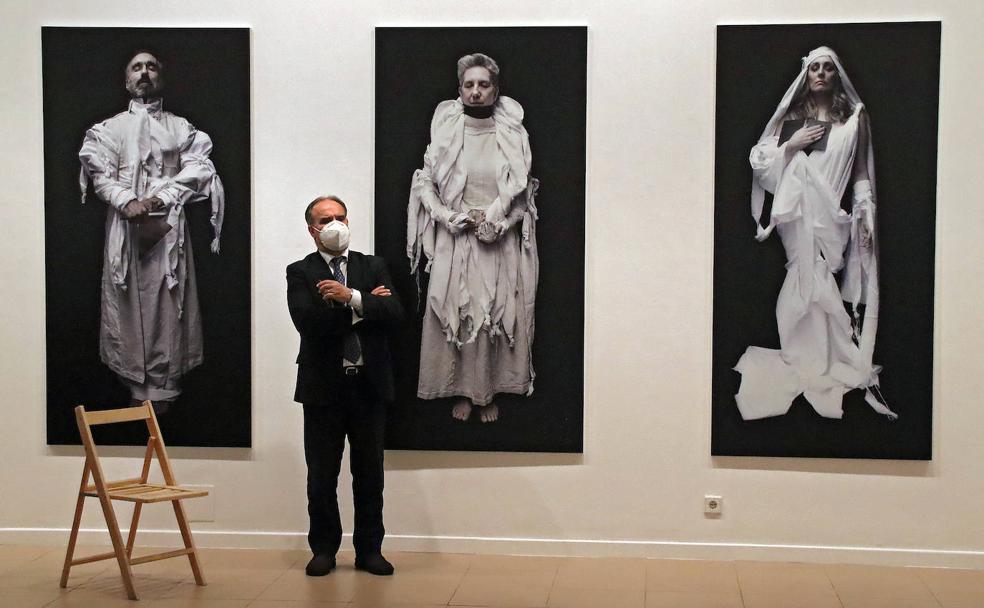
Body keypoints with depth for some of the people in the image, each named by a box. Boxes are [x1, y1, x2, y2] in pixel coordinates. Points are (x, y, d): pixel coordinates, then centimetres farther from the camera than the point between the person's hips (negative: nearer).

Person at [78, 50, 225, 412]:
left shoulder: (181, 128, 13)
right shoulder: (110, 128, 13)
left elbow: (196, 169, -1)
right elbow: (101, 172, 0)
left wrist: (159, 198, -15)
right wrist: (127, 202, -19)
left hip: (167, 224, 0)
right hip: (125, 223, 0)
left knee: (167, 304, -4)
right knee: (129, 302, -2)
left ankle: (162, 389, 0)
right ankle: (136, 385, 4)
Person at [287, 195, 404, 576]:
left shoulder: (374, 267, 7)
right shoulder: (300, 273, 1)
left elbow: (395, 313, -7)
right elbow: (310, 322, -16)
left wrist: (352, 298, -19)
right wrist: (366, 305, -12)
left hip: (369, 385, 2)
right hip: (323, 387, -2)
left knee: (370, 474, 9)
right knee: (321, 476, 7)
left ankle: (369, 549, 19)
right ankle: (324, 549, 21)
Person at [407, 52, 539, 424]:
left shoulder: (513, 134, -1)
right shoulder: (445, 131, -2)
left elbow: (523, 192, 3)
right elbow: (424, 184, 1)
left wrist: (497, 221, -10)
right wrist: (453, 218, -10)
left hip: (501, 243, 0)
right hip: (455, 240, 0)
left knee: (496, 315, 3)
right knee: (455, 313, 3)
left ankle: (490, 392, 18)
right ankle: (462, 391, 17)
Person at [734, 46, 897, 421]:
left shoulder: (854, 116, 11)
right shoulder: (791, 117, 14)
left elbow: (861, 173, 9)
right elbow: (760, 162, 10)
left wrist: (866, 214, -1)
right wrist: (791, 145, -3)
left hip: (834, 217, 0)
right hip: (798, 215, 0)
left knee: (815, 288, -8)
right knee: (809, 286, -9)